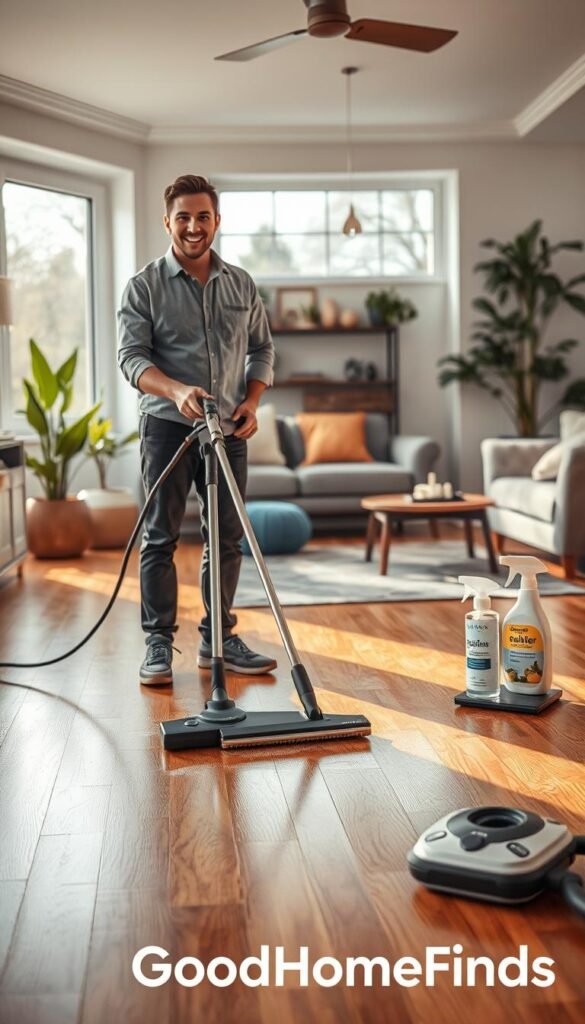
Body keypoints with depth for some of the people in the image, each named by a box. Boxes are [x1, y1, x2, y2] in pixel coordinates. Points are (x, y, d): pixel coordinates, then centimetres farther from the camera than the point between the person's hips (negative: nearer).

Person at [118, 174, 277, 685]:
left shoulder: (241, 284, 11)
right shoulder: (145, 286, -1)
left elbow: (262, 348, 17)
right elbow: (132, 356, -9)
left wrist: (251, 401, 0)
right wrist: (176, 390, -27)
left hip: (228, 430, 4)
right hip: (167, 426, -4)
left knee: (227, 538, 7)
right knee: (160, 538, -1)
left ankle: (219, 639, 18)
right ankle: (159, 643, 7)